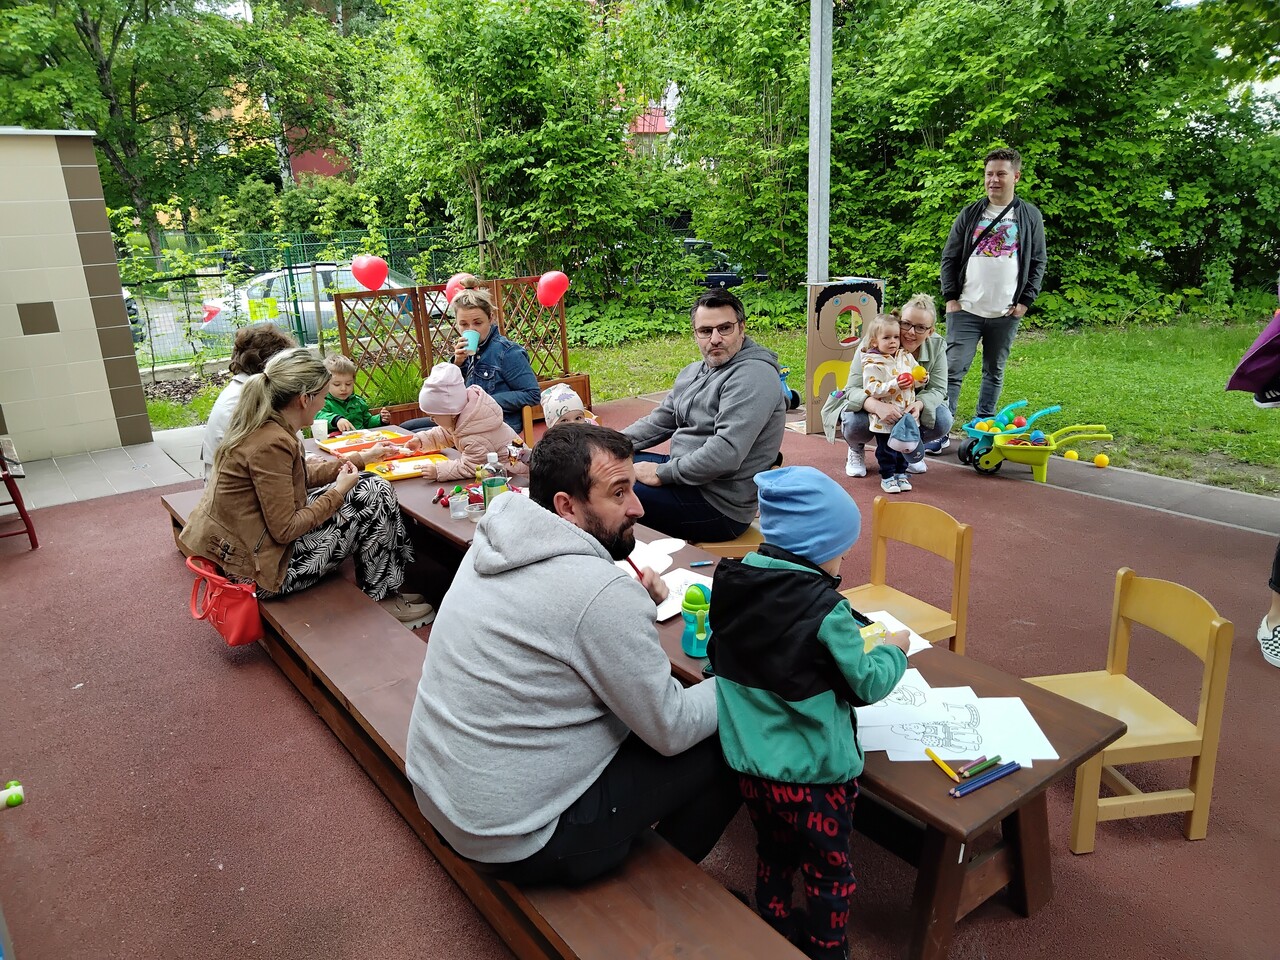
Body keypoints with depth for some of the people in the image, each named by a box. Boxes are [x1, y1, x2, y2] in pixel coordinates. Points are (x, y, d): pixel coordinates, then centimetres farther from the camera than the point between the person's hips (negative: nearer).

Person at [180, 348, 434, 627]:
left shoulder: (259, 427, 3)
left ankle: (384, 589, 20)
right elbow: (285, 530, -24)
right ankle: (381, 598, 12)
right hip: (257, 569, -9)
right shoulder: (272, 444, -25)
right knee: (376, 496, -5)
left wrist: (361, 458, 21)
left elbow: (303, 476, 17)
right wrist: (339, 491, -12)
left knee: (366, 484, 13)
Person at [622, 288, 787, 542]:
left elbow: (725, 453, -29)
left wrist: (663, 473, -21)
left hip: (719, 504, -10)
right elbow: (659, 422, 18)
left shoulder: (753, 376, -19)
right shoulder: (694, 372, 12)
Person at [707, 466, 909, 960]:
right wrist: (894, 649, 7)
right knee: (829, 872, 18)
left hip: (750, 763, 6)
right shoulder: (824, 608, -24)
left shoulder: (732, 583, -7)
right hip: (814, 772, -6)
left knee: (773, 854, 28)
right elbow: (867, 686, -12)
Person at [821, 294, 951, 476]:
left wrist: (919, 405, -41)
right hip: (872, 407, -3)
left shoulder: (937, 346, -15)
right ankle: (856, 451, 4)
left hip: (911, 408, 3)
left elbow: (938, 389, -16)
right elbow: (853, 389, -32)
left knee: (942, 421, -25)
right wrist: (877, 406, -55)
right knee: (855, 423, -36)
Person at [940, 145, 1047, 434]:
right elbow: (949, 257, 7)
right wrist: (951, 297, -2)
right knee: (954, 369, -7)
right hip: (966, 310, -1)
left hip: (1006, 313, 1)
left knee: (994, 372, 9)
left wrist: (1025, 301, -1)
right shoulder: (970, 214, 7)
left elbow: (1038, 263, 7)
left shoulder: (1030, 216, 6)